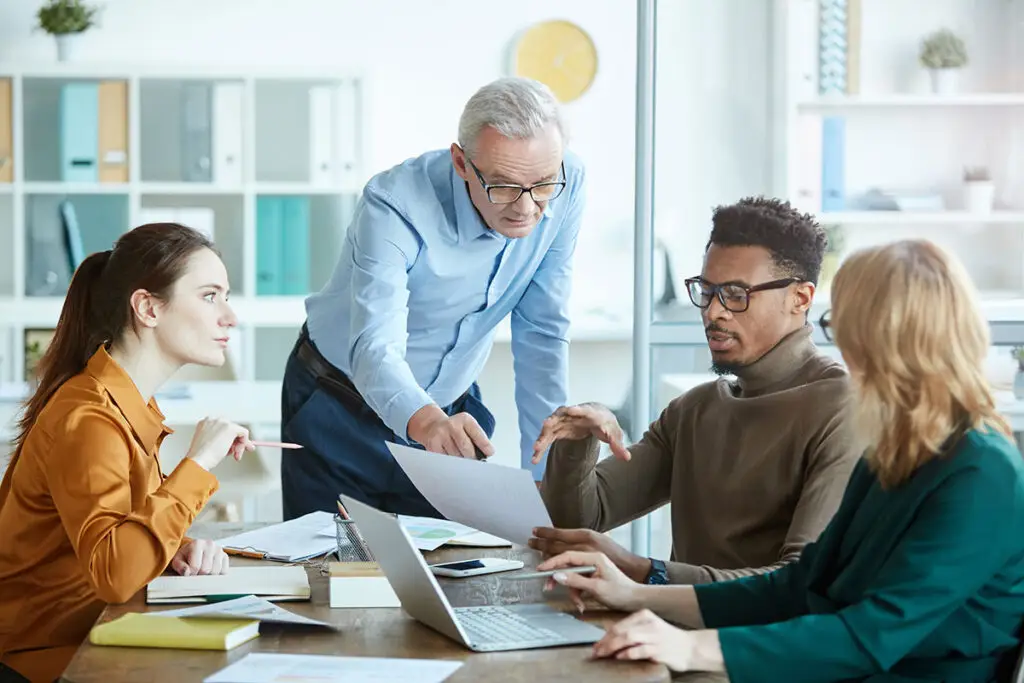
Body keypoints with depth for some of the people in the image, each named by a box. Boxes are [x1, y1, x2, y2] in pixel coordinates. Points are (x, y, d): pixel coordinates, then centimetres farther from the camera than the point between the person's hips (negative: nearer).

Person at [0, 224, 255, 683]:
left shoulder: (130, 404, 9)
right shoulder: (87, 420, -20)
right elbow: (112, 573, -31)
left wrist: (180, 548, -4)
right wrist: (198, 463, -27)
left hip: (89, 638, 9)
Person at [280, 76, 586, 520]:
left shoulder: (565, 185, -17)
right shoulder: (394, 208, -30)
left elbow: (541, 333, -9)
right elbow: (374, 350, -41)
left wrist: (544, 471, -13)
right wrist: (424, 421, -63)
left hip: (449, 409, 3)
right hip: (341, 414, -3)